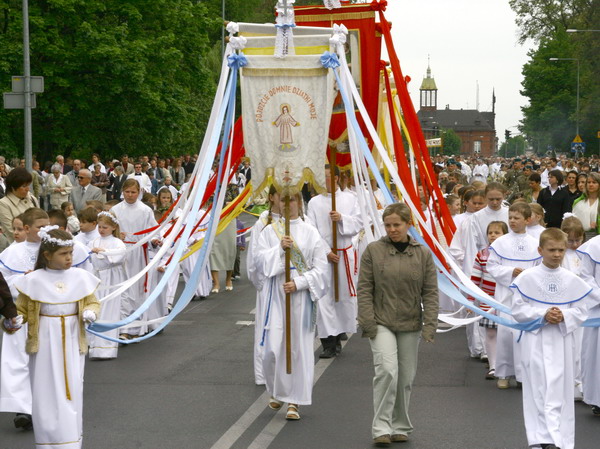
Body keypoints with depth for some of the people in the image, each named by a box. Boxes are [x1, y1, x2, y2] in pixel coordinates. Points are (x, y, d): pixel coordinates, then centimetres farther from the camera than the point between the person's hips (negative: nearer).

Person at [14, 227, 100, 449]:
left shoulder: (80, 277, -1)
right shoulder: (34, 280, -8)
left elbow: (92, 302, 9)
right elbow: (21, 310, -1)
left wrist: (90, 313, -13)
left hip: (72, 343, 2)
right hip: (45, 345, -2)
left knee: (72, 391, 8)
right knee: (47, 395, 0)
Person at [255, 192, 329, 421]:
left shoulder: (310, 233, 3)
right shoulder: (269, 231, 7)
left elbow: (320, 269, 0)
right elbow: (260, 260, -2)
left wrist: (299, 282, -12)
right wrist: (279, 248, -15)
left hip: (302, 296, 0)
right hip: (276, 296, 0)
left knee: (300, 347, 0)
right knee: (273, 347, -4)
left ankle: (294, 401, 8)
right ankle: (276, 391, 22)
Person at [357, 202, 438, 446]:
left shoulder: (423, 254, 3)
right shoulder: (373, 251, -2)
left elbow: (430, 292, 2)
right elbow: (364, 289, -2)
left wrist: (430, 325, -6)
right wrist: (367, 322, -9)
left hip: (410, 325, 3)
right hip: (381, 323, -3)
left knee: (405, 377, 9)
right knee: (387, 370, -18)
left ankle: (400, 427, 23)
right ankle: (381, 428, -11)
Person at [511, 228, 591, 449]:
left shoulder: (573, 281, 2)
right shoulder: (527, 278, -4)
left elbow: (581, 312, 4)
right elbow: (518, 310, -3)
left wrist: (564, 316, -15)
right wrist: (543, 315, -16)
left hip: (561, 342, 2)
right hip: (535, 341, -2)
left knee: (560, 392, 3)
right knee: (538, 391, -2)